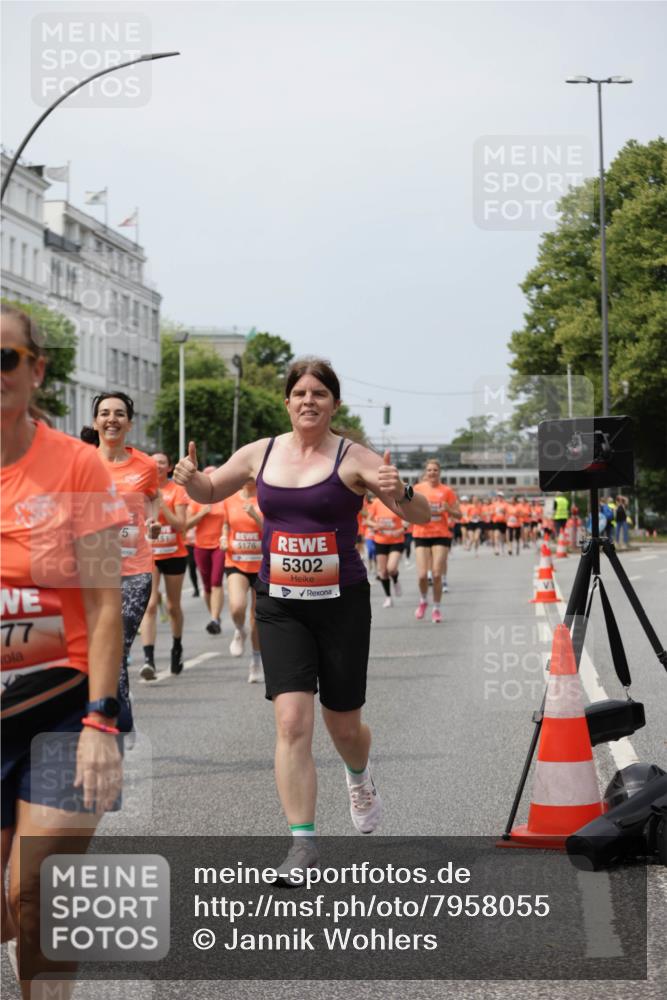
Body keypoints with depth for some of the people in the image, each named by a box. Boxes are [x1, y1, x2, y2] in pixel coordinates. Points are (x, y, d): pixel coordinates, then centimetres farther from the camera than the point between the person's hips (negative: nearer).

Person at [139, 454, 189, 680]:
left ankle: (177, 648, 37)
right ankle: (148, 659, -22)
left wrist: (161, 503, -17)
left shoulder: (177, 491, -2)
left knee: (173, 606, 13)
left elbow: (180, 525, -11)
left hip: (174, 555, 0)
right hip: (148, 554, 1)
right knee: (150, 605, -14)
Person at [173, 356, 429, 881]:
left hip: (341, 602, -2)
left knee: (344, 727, 10)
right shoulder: (260, 453, 3)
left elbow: (421, 517, -12)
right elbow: (209, 493, 19)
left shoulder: (353, 458, -8)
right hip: (279, 605, 2)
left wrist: (400, 491, -34)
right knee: (292, 721, -12)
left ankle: (360, 777, 47)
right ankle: (303, 842, -7)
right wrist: (190, 478, -4)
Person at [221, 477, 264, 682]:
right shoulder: (230, 499, 5)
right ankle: (239, 632, 11)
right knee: (237, 607, -24)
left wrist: (255, 515, -24)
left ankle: (256, 661, 25)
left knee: (258, 616, 6)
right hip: (236, 563, 1)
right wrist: (224, 540, 1)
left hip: (262, 565, -1)